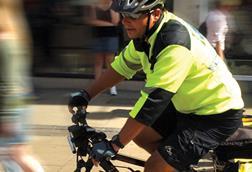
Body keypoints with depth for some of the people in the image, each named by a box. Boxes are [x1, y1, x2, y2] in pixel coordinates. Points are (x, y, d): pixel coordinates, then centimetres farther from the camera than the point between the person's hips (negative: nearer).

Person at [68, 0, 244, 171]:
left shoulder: (174, 44, -31)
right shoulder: (146, 30, -4)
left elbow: (152, 101, -31)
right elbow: (123, 66, 11)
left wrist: (114, 145, -27)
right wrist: (86, 94, 9)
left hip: (218, 116, -9)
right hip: (188, 106, 9)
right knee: (140, 134, 10)